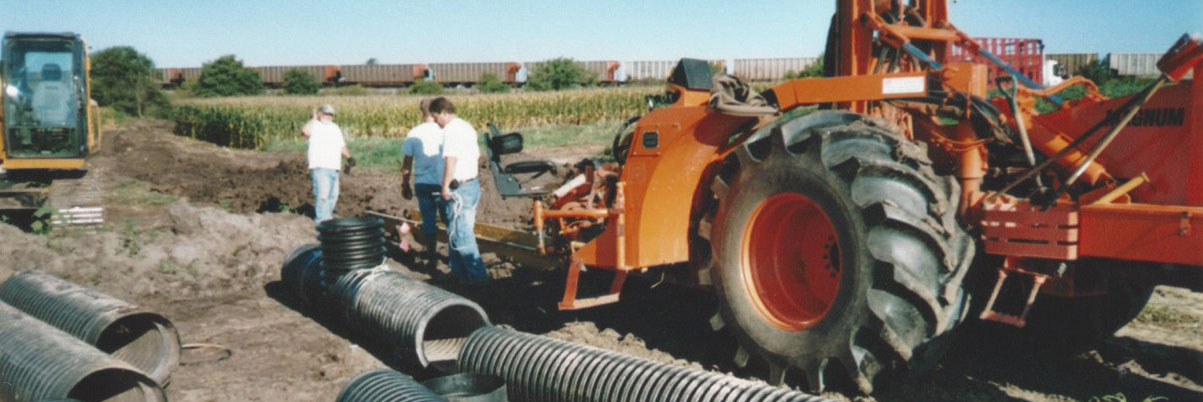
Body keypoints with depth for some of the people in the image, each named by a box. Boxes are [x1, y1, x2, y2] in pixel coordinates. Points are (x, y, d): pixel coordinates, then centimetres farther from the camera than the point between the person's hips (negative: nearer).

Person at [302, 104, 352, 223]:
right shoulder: (314, 126, -1)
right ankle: (323, 221, -15)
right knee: (322, 196, -15)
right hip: (319, 167, -8)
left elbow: (342, 146, 25)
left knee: (332, 196, 13)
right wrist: (314, 118, -12)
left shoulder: (335, 128, 21)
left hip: (334, 168, 8)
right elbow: (305, 131, -24)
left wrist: (349, 157, 10)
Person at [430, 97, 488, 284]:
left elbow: (451, 159, -24)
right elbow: (477, 156, 23)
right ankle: (458, 272, 24)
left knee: (461, 234, -5)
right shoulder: (467, 127, 16)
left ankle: (478, 276, -3)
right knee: (456, 231, 17)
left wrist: (445, 186, -20)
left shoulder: (451, 129, -15)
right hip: (472, 183, 10)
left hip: (460, 188, -10)